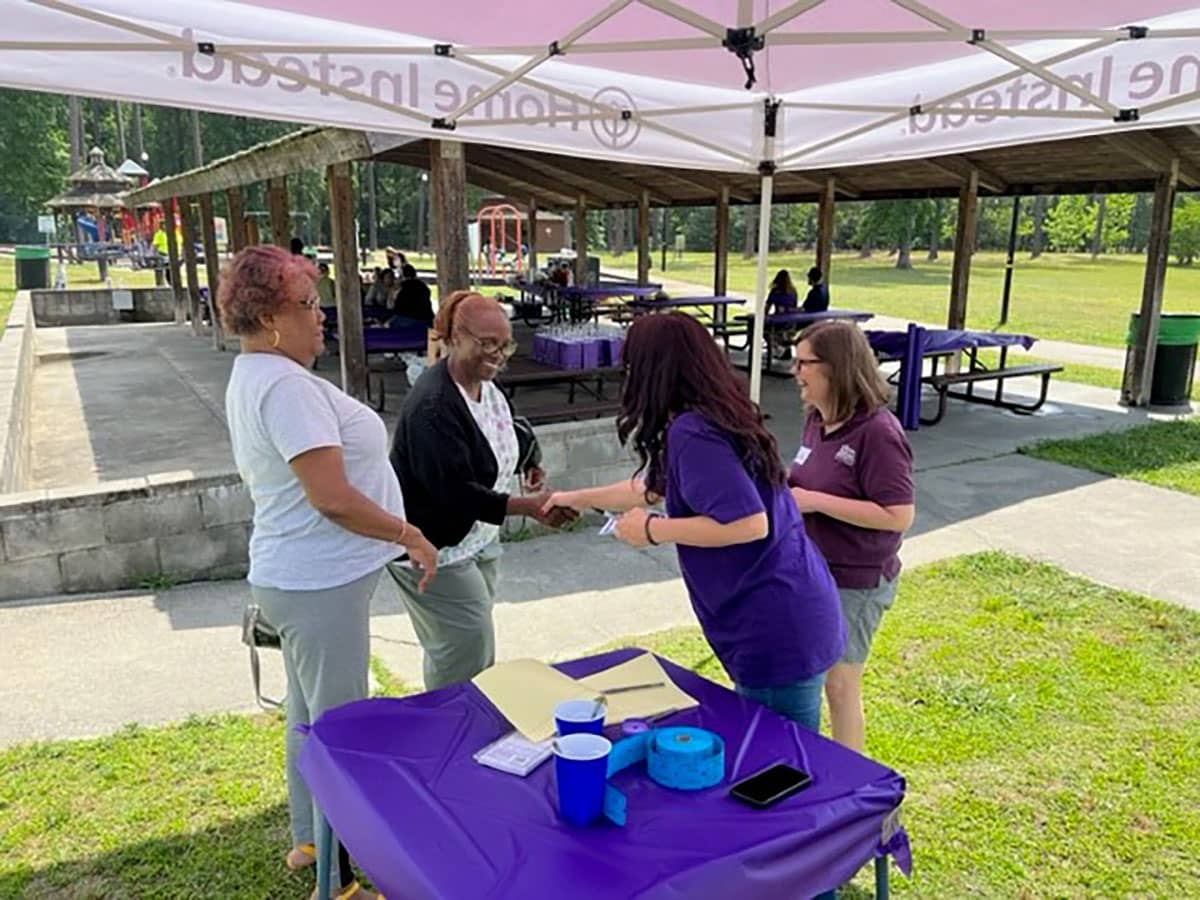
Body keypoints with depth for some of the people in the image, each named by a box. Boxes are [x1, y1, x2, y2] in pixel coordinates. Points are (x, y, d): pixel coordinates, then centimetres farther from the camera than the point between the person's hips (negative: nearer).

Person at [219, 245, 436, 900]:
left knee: (308, 716, 23)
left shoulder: (250, 378, 11)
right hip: (319, 585, -11)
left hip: (294, 576, 11)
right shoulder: (287, 385, -23)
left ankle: (308, 838, 41)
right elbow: (332, 497, -28)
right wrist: (411, 536, -16)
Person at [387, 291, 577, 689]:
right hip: (435, 548, -9)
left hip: (477, 537, 9)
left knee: (452, 646, 19)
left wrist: (523, 464, 5)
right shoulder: (434, 405, -27)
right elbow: (455, 492, -31)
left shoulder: (486, 384, 3)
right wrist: (530, 506, -36)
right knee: (470, 648, -6)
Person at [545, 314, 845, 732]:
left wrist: (652, 530, -15)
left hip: (777, 627, -10)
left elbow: (751, 523, -27)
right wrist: (580, 499, 37)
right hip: (788, 617, 10)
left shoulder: (692, 432, -19)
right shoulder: (717, 416, 12)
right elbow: (657, 485, 27)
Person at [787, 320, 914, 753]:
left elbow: (898, 516, -25)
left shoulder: (877, 432, -23)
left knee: (840, 685, 7)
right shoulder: (818, 420, 3)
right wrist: (786, 483, -3)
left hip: (854, 583, -8)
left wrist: (815, 501, -26)